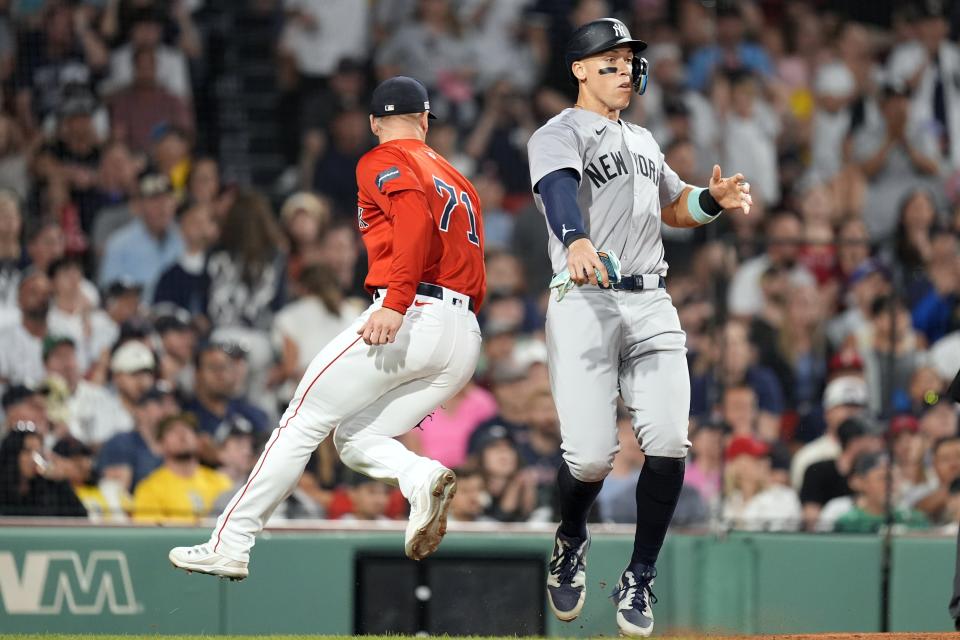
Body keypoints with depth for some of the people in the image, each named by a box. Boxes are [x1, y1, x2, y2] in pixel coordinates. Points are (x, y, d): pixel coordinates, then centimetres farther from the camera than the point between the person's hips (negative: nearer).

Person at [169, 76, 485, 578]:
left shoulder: (382, 164, 4)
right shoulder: (458, 182, 28)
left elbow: (415, 216, -18)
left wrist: (396, 302, -26)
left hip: (411, 314, -7)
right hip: (466, 343, 7)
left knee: (304, 422, -1)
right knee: (354, 437, 13)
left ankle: (230, 544, -2)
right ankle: (423, 477, -17)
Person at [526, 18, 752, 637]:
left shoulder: (643, 140, 24)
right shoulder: (560, 135, -2)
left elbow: (673, 207, 36)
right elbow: (559, 187, -23)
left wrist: (715, 199, 12)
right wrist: (574, 242, -46)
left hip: (652, 306, 6)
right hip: (584, 302, -6)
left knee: (668, 442, -11)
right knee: (591, 454, -14)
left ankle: (639, 580, 4)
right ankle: (571, 541, 19)